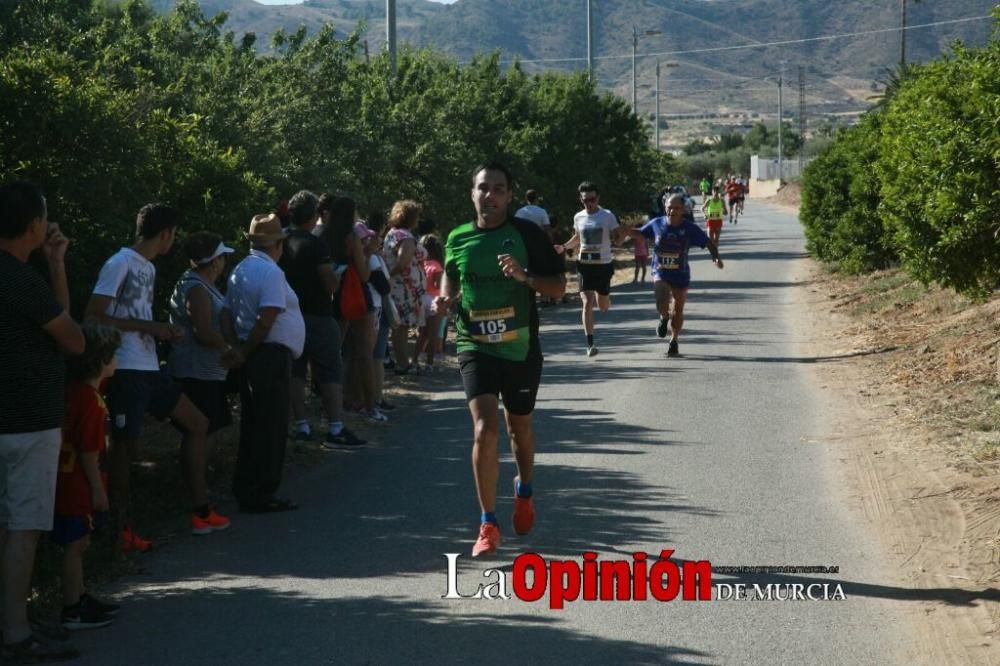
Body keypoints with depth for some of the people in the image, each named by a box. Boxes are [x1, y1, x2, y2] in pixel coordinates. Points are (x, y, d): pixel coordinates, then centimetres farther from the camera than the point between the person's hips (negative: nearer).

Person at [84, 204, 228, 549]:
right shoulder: (120, 264, -11)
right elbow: (93, 317, -17)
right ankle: (123, 531, 4)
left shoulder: (148, 268, 16)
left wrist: (162, 331, 5)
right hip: (126, 370, -10)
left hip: (150, 369, 10)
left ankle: (201, 512, 20)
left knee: (196, 423, 14)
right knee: (125, 446, -4)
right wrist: (148, 326, -18)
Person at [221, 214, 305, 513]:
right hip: (272, 356, -9)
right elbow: (267, 318, -23)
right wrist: (246, 350, -12)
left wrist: (237, 348, -1)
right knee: (270, 429, -3)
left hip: (253, 357, 9)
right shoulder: (270, 272, -14)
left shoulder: (240, 271, 14)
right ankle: (260, 496, -1)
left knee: (254, 427, 14)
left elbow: (226, 314, 10)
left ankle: (246, 491, 19)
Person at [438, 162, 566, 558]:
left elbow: (558, 287, -4)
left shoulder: (527, 234, -5)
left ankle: (524, 492, 48)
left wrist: (524, 276, -22)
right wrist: (445, 299, 0)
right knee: (484, 429, -15)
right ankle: (488, 525, -10)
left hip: (521, 348, 0)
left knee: (519, 428, 18)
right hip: (475, 347, 0)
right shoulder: (457, 239, 2)